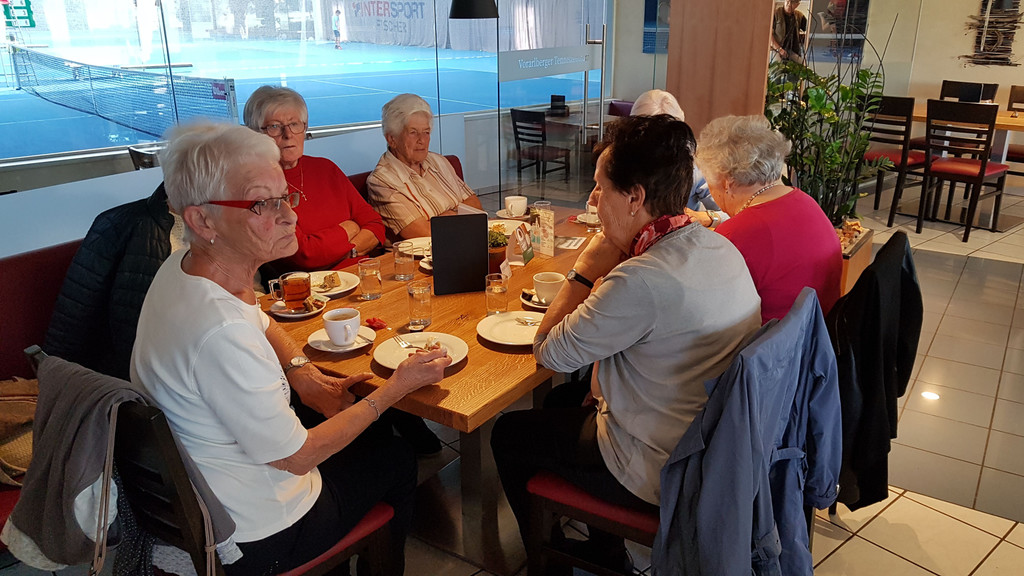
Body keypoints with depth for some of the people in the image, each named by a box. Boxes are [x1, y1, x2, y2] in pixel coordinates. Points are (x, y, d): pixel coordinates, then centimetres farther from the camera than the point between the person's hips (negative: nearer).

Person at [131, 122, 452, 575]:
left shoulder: (183, 266, -7)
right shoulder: (221, 333, -38)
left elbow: (262, 326, 14)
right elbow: (297, 457, -25)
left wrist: (302, 375, -5)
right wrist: (396, 387, -17)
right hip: (257, 538, -8)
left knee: (375, 435, 26)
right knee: (397, 460, 15)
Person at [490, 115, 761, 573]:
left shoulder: (642, 279, -32)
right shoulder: (721, 249, -3)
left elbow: (550, 353, -18)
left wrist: (584, 271, -11)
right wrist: (604, 274, -2)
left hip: (661, 472, -8)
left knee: (509, 435, 11)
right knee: (562, 405, 27)